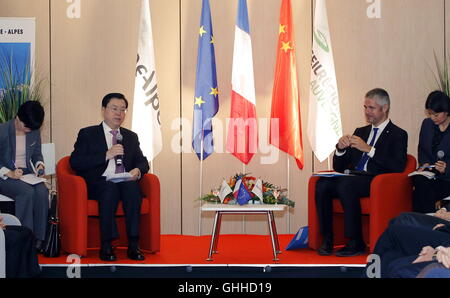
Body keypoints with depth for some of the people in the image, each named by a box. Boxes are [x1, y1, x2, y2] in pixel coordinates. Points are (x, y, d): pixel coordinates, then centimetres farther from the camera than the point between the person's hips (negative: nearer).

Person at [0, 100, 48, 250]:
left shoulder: (34, 132, 5)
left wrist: (39, 164, -2)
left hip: (27, 174, 4)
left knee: (42, 191, -29)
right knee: (27, 191, -34)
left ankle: (39, 239, -24)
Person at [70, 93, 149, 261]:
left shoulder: (131, 137, 25)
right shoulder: (88, 134, 11)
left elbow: (142, 162, 18)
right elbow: (75, 162, -2)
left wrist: (137, 171, -8)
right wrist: (106, 155, -11)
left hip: (126, 183, 3)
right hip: (99, 184, -3)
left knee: (132, 186, -32)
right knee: (111, 187, -36)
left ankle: (133, 245, -33)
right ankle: (106, 246, -32)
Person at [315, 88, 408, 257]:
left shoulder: (398, 135, 6)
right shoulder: (360, 132, 25)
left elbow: (399, 167, -12)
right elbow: (339, 167, 23)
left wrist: (369, 149, -15)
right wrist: (340, 148, 1)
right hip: (353, 179, 6)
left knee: (346, 185, -35)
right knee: (322, 184, -23)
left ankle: (356, 243, -26)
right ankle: (327, 240, -20)